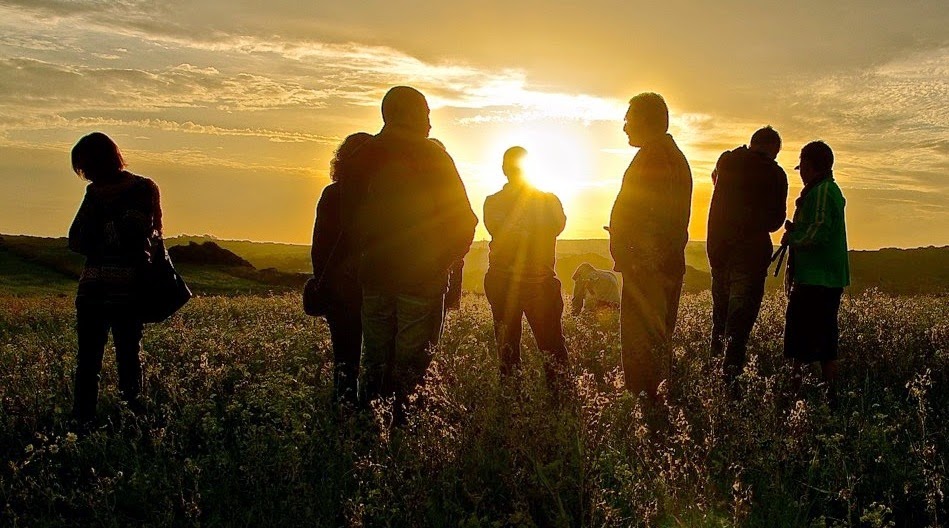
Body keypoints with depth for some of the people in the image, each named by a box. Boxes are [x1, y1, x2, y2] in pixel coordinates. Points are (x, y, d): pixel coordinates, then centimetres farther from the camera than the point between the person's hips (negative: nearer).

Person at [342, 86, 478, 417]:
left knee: (374, 360, 12)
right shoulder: (434, 158, -5)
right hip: (423, 277, -3)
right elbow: (463, 219, -6)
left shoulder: (363, 157, 5)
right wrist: (447, 260, 8)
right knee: (411, 362, 1)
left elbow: (349, 217, 11)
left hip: (375, 274, 4)